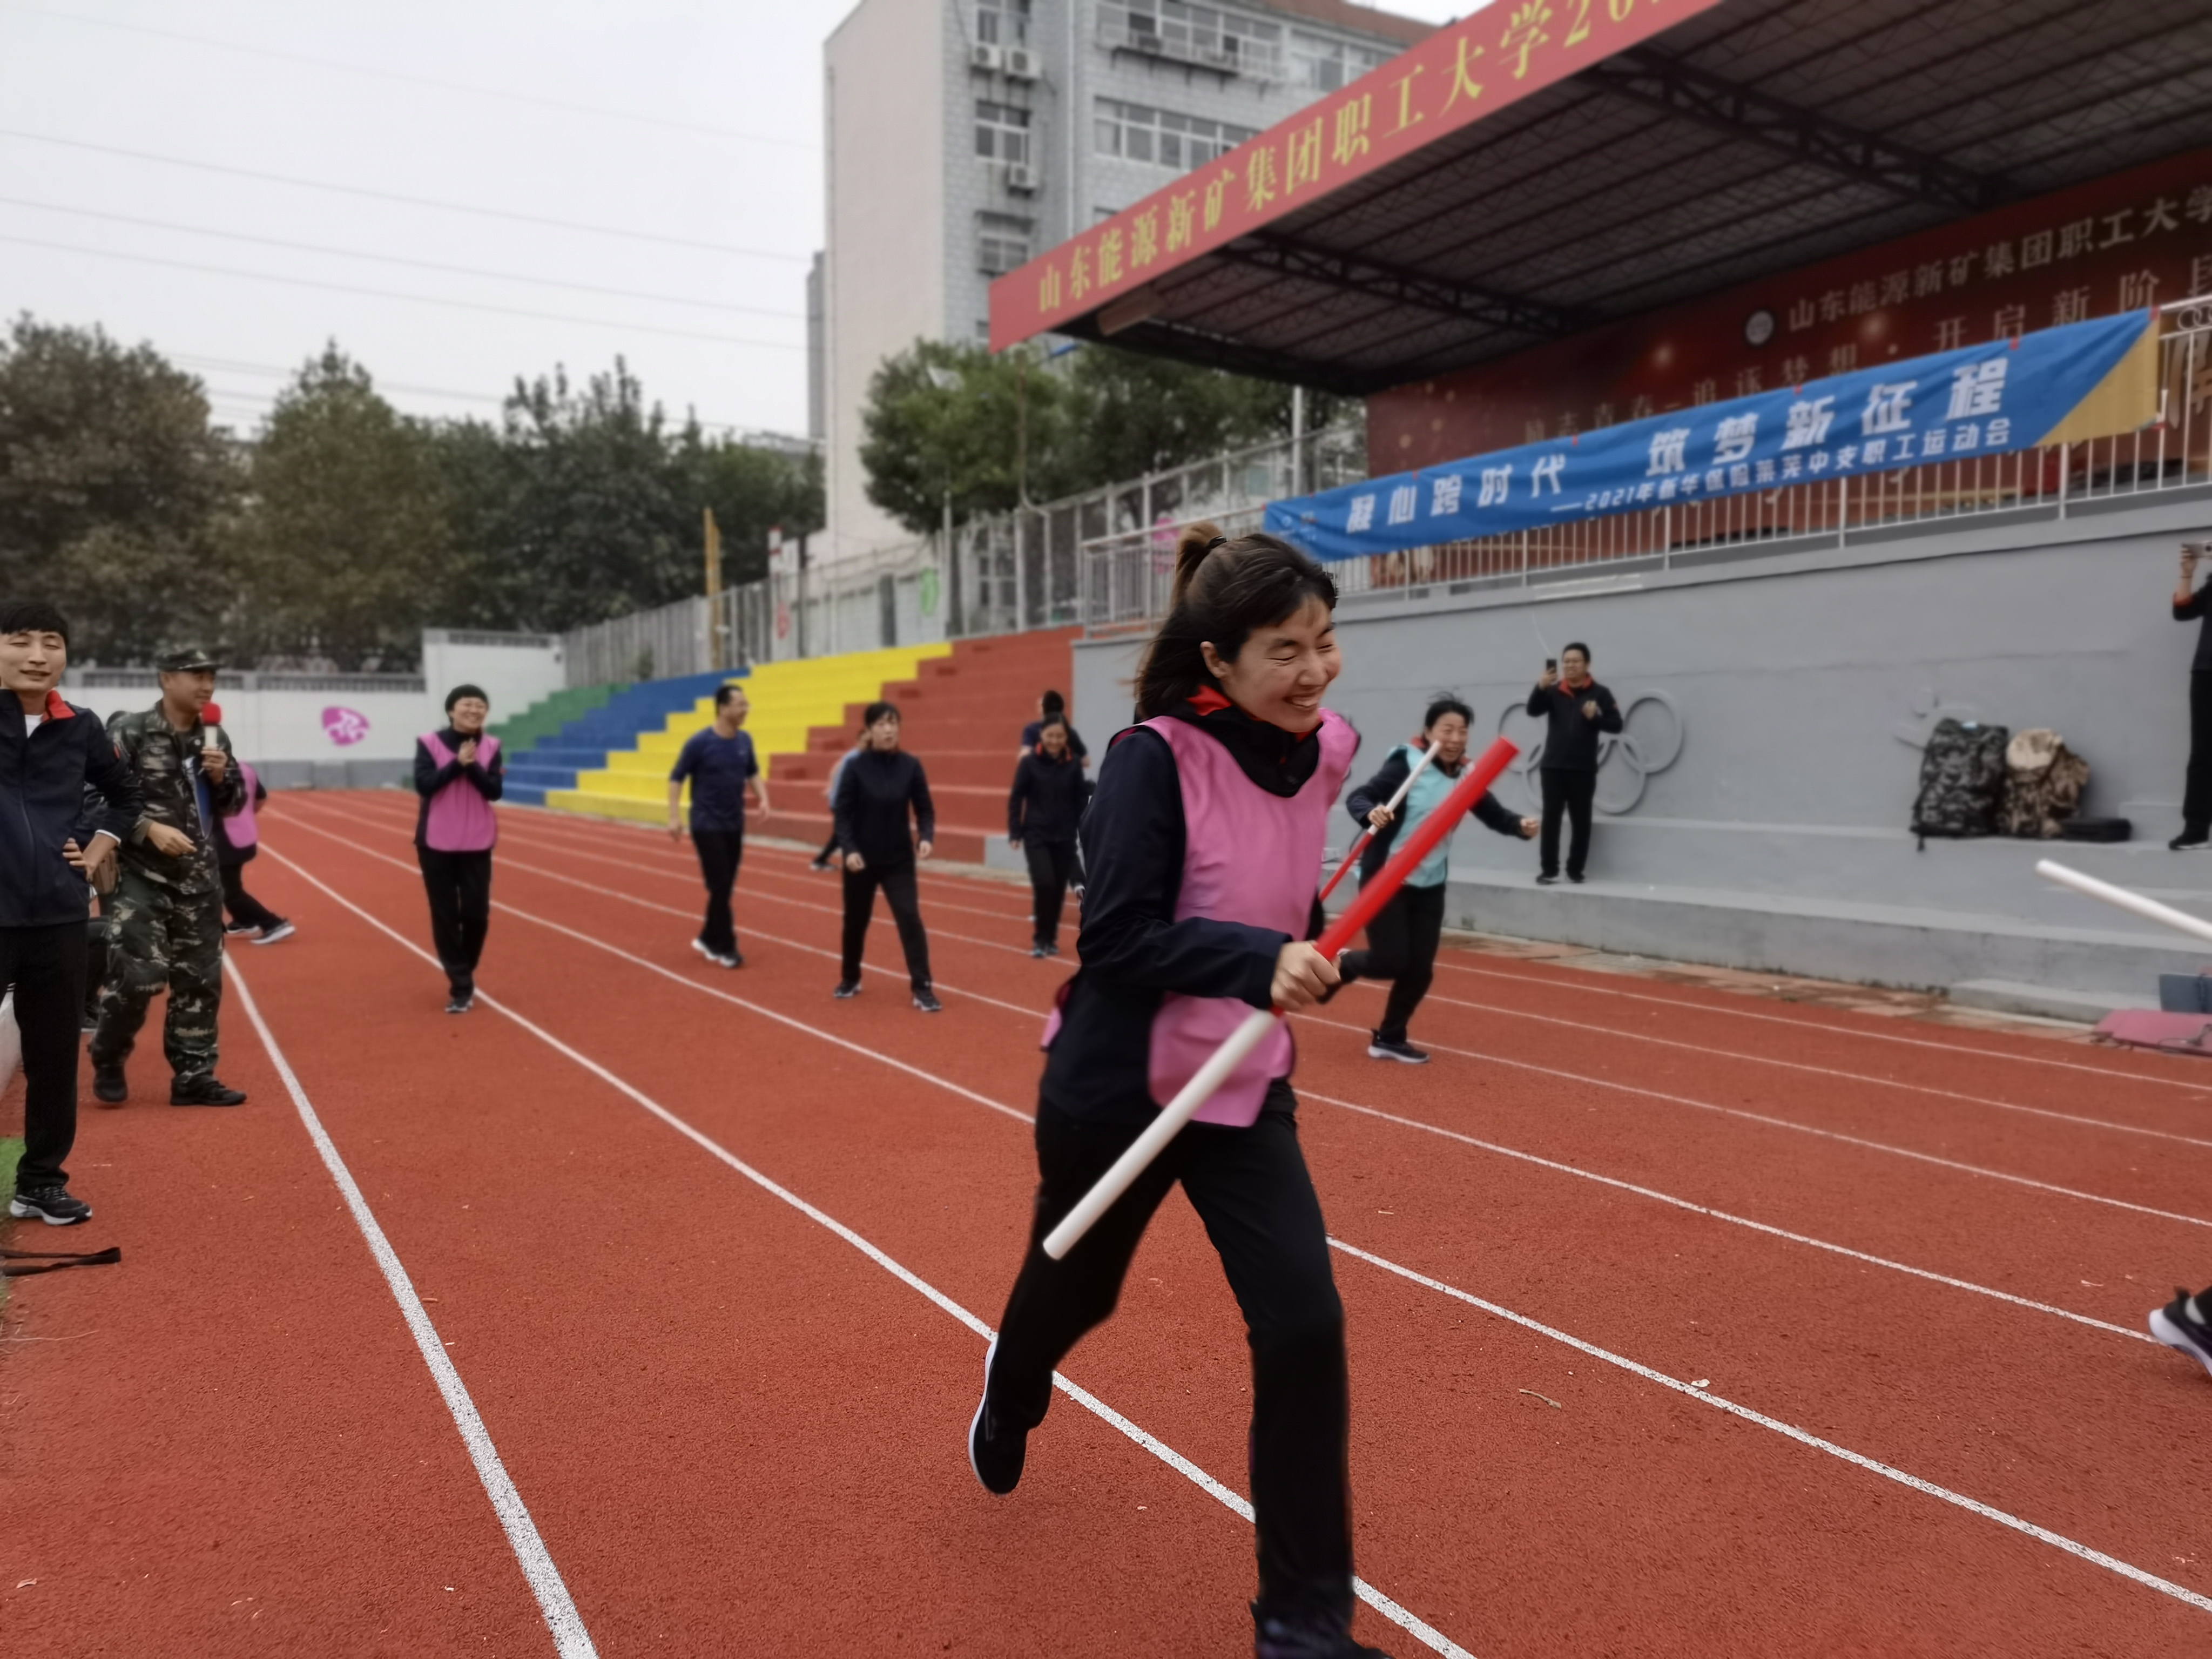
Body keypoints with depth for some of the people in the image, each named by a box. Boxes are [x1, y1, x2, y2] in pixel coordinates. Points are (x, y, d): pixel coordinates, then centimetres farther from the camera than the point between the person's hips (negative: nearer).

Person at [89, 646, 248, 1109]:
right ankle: (108, 1061, 15)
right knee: (140, 973, -10)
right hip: (141, 873, -5)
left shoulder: (215, 738, 8)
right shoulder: (129, 732, -8)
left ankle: (194, 1076, 15)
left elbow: (233, 803, 14)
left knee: (200, 977, 6)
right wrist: (150, 829, -21)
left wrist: (220, 776, -5)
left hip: (199, 877, 5)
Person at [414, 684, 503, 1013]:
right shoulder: (429, 743, -4)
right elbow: (424, 785, -13)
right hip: (436, 843, -1)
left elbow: (495, 791, -6)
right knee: (445, 915, 1)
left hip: (477, 844, 2)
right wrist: (457, 763, -21)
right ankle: (461, 986, 10)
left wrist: (472, 766, -20)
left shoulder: (490, 747, 2)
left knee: (476, 914, 2)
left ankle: (464, 976, 25)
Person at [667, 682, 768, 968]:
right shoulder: (699, 743, -14)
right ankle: (723, 947, 4)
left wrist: (762, 797, -3)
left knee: (725, 887, 10)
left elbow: (753, 773, 16)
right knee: (720, 886, -6)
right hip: (707, 826, -6)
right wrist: (674, 817, -16)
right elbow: (676, 779, -8)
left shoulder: (745, 740, 2)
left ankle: (708, 939, 25)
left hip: (734, 825, 6)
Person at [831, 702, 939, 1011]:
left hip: (899, 860, 0)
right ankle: (851, 979, 34)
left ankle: (922, 988, -5)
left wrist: (925, 837, -19)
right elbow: (843, 813, -7)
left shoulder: (910, 766, -4)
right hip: (861, 858, 0)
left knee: (910, 917, -9)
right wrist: (849, 849, -19)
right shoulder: (856, 766, -9)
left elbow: (924, 809, 0)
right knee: (855, 920, 13)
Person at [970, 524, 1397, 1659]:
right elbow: (1116, 935, -27)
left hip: (1244, 1091, 4)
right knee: (1076, 1287, 21)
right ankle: (1010, 1400, 60)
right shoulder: (1153, 759, -22)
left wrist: (1308, 959, 9)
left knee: (1305, 1323, -8)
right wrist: (1261, 961, -38)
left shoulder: (1318, 755, -3)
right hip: (1115, 1087, -4)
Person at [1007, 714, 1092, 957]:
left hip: (1065, 837, 2)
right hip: (1036, 835, -2)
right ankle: (1039, 938, 1)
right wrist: (1015, 833, -6)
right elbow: (1016, 799, -2)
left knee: (1058, 889, 7)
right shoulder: (1029, 762, -6)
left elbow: (1081, 801, 4)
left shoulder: (1073, 764, -1)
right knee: (1044, 884, -14)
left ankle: (1051, 938, 24)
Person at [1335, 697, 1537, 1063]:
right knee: (1391, 962, -9)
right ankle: (1341, 964, 23)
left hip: (1430, 886, 6)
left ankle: (1389, 1039, 23)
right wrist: (1371, 813, -40)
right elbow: (1357, 798, -18)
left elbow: (1493, 814, -1)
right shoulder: (1406, 764, -15)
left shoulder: (1465, 776, 1)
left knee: (1420, 969, 5)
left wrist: (1520, 825, -22)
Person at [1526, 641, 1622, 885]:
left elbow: (1616, 725, -1)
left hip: (1583, 769, -1)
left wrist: (1594, 718, -20)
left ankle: (1576, 870, 12)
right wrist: (1541, 687, -27)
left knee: (1581, 821, 4)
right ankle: (1548, 870, 0)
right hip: (1553, 767, 1)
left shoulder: (1600, 693, 2)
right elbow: (1533, 710, -10)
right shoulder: (1554, 691, 5)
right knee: (1551, 818, -2)